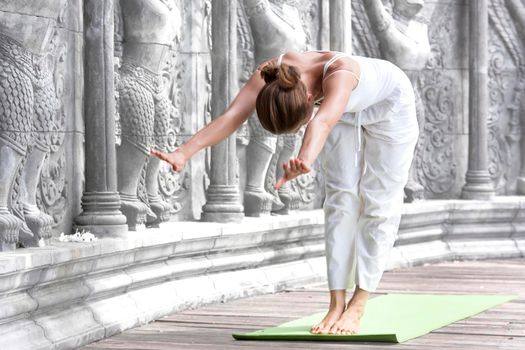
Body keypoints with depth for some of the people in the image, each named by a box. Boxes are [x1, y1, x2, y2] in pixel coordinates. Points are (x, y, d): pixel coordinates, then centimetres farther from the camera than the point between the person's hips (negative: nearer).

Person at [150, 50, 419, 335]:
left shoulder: (339, 74, -48)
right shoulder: (271, 74, -32)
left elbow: (321, 123, -68)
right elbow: (230, 117, -44)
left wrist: (305, 161, -87)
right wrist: (183, 153, -59)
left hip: (390, 104, -5)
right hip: (349, 109, 5)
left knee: (377, 201, -4)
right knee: (341, 196, -4)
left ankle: (357, 304, 1)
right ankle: (337, 304, -4)